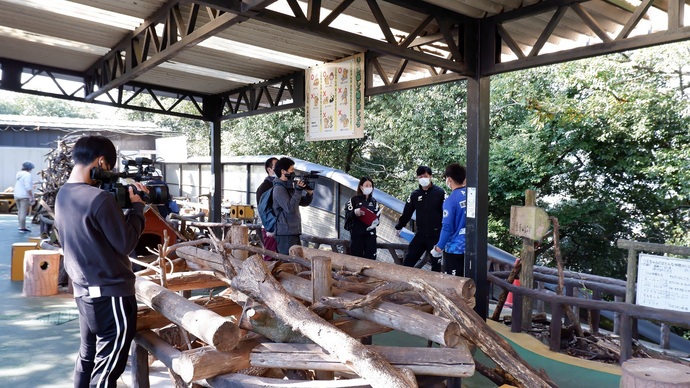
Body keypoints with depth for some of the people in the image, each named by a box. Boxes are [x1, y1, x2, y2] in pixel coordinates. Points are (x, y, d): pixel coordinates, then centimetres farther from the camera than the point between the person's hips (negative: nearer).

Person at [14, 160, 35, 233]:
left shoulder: (19, 174, 13)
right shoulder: (27, 175, -15)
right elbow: (27, 187, -22)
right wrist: (31, 196, -18)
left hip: (17, 195, 9)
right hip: (24, 196, -9)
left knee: (20, 211, 15)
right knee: (23, 212, -7)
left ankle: (22, 226, 23)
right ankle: (22, 228, -6)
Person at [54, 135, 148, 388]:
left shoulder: (63, 195, 5)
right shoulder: (100, 199, -22)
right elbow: (126, 242, -16)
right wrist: (137, 207, -4)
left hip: (83, 290, 9)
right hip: (111, 294, -9)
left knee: (87, 356, 22)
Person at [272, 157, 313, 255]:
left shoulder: (289, 186, 15)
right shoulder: (279, 189, -12)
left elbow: (304, 202, 19)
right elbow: (290, 208, -21)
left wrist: (309, 193, 0)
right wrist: (298, 191, -19)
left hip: (294, 232, 9)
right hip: (285, 233, -9)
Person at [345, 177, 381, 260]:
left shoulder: (374, 201, 13)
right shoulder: (354, 199, -1)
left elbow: (377, 215, 12)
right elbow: (347, 215, -4)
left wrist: (376, 222, -9)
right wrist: (355, 212, -23)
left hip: (370, 233, 4)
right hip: (357, 233, -4)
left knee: (370, 257, 2)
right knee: (356, 256, -3)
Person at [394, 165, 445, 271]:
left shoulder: (439, 192, -8)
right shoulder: (415, 194, 5)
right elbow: (407, 212, 12)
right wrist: (399, 226, 17)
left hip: (436, 235, -4)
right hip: (420, 234, 4)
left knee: (436, 264, 6)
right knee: (408, 261, 7)